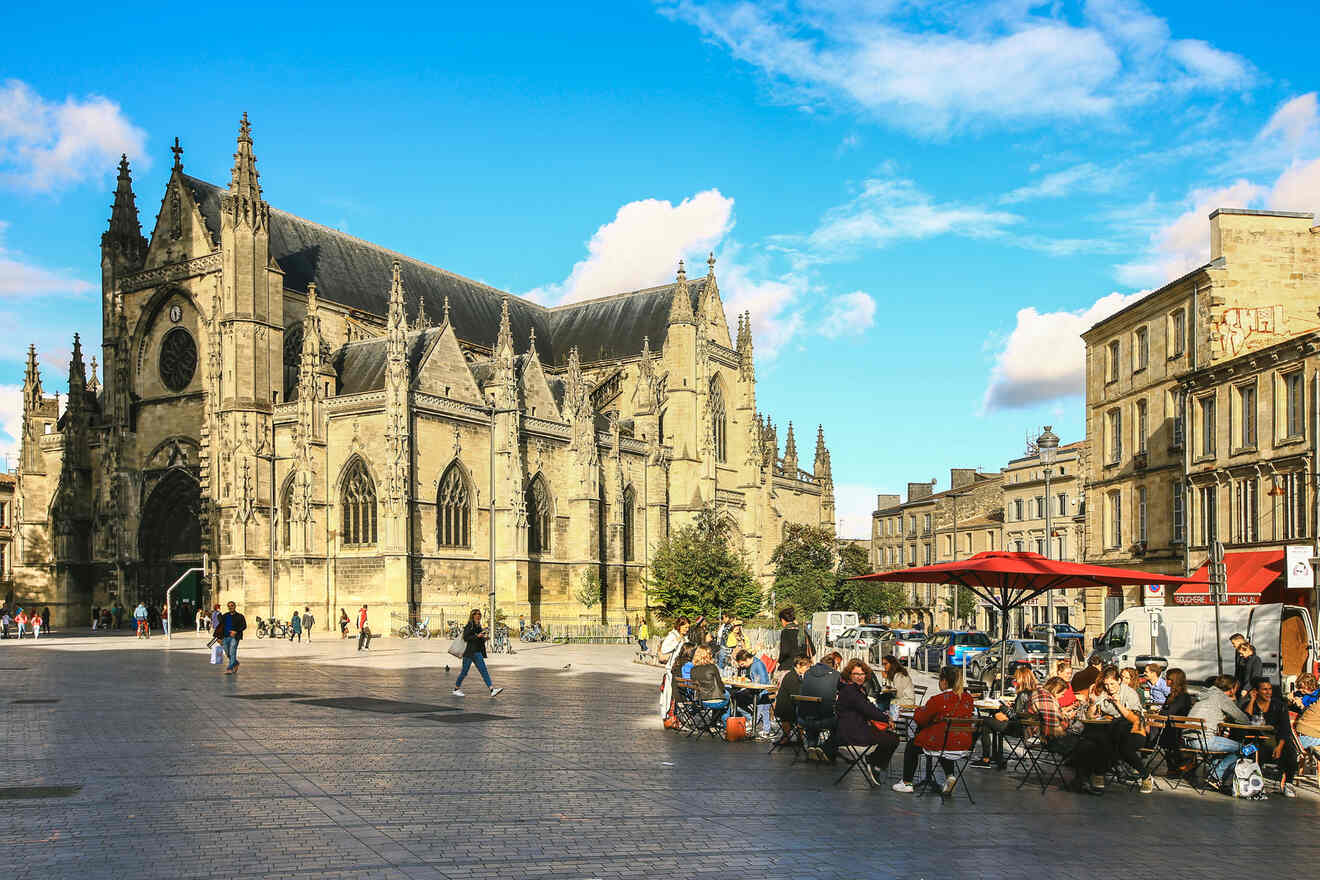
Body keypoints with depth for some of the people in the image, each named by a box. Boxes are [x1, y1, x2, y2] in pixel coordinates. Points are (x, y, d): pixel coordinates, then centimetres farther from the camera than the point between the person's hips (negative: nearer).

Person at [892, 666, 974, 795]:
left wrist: (920, 709, 15)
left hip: (941, 743, -6)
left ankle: (907, 783, 28)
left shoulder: (938, 700, -18)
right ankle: (950, 776, 22)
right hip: (964, 744, 6)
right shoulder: (968, 698, 0)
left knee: (912, 744, 22)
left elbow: (919, 719, -7)